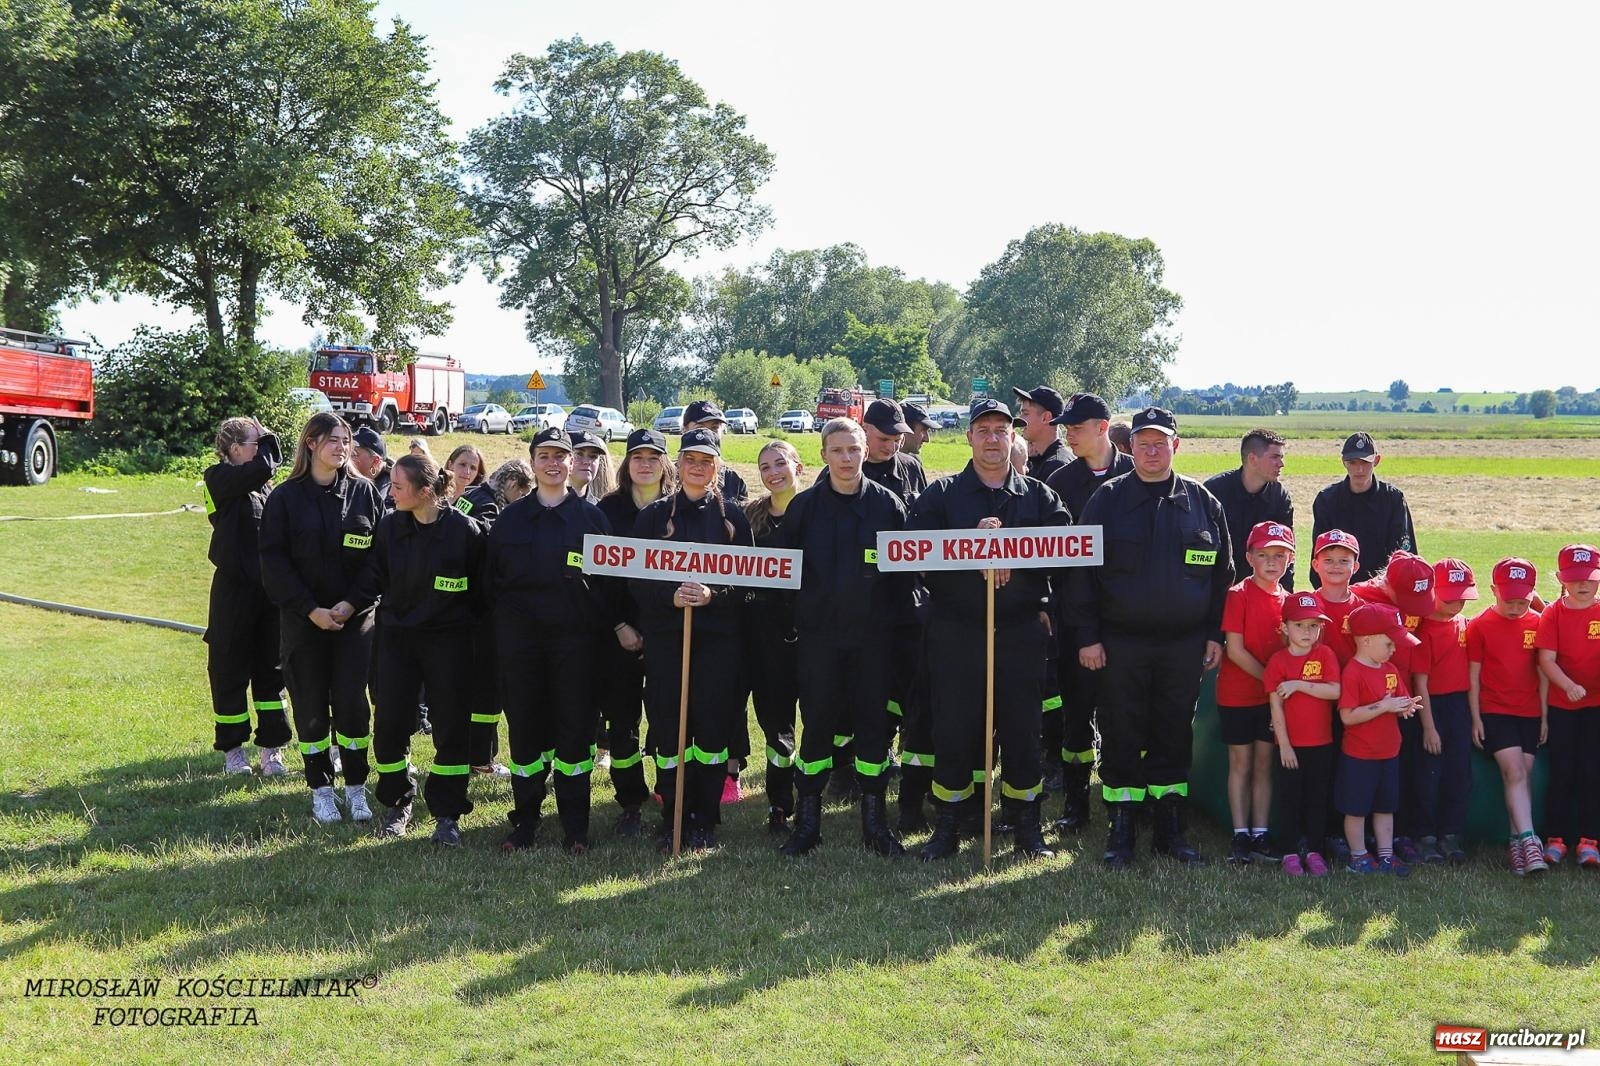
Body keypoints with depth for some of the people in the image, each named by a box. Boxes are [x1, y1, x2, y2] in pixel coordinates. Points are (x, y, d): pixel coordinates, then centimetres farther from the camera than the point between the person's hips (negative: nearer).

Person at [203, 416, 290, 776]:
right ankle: (232, 747, 18)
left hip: (270, 590, 6)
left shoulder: (265, 486, 12)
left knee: (271, 668, 9)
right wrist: (268, 441, -5)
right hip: (234, 589, -6)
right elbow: (265, 467, -23)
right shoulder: (219, 478, -7)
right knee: (229, 668, 5)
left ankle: (271, 746, 17)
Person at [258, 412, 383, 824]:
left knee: (352, 702, -1)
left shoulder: (364, 492, 3)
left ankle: (356, 788, 11)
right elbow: (274, 561, -5)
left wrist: (354, 603, -9)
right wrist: (310, 609, -13)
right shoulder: (285, 497, -1)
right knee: (311, 707, 4)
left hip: (355, 618, 1)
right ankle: (320, 789, 15)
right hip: (303, 619, 0)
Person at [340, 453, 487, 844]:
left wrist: (471, 626, -1)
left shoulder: (465, 530, -12)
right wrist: (349, 604, -11)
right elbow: (374, 577, 3)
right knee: (389, 724, 2)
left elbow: (480, 588, -4)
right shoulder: (389, 526, -2)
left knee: (451, 727, 2)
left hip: (449, 642, -3)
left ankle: (447, 814, 15)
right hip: (396, 639, 3)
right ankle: (397, 805, 21)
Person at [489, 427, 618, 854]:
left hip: (574, 639, -2)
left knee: (574, 730, 1)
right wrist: (502, 626, 3)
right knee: (524, 729, 5)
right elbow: (492, 580, 10)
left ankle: (575, 829, 9)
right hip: (520, 639, 2)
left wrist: (612, 624, -4)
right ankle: (525, 822, 16)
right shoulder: (511, 518, 9)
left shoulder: (591, 517, 5)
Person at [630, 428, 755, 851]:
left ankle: (705, 822, 12)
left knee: (713, 729, 0)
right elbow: (636, 579, 2)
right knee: (667, 730, 0)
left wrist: (714, 595, -16)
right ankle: (672, 820, 11)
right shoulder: (654, 515, 8)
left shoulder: (732, 516, 7)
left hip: (719, 638, 0)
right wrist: (671, 595, -17)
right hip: (664, 636, 0)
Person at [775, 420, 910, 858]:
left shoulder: (887, 504, 2)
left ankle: (875, 821, 14)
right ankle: (807, 819, 12)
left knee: (873, 722, 4)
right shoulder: (804, 506, 2)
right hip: (818, 634, 0)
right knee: (817, 723, 2)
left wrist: (898, 618, -3)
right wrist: (787, 621, 0)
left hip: (872, 635, 0)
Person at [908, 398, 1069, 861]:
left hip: (1021, 631, 1)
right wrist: (973, 537, -19)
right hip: (956, 630, -1)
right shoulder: (942, 493, 7)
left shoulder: (1039, 496, 11)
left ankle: (1027, 823, 18)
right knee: (954, 727, 2)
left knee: (1022, 727, 5)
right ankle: (948, 825, 14)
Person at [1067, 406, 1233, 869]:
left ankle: (1170, 826, 19)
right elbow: (1081, 571, -2)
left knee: (1175, 735, 9)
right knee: (1121, 738, 3)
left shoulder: (1202, 501, 6)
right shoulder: (1107, 500, 0)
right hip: (1121, 644, -2)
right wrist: (1088, 636, -7)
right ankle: (1120, 828, 12)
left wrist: (1215, 634, 5)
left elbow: (1222, 573, 10)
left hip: (1185, 644, 2)